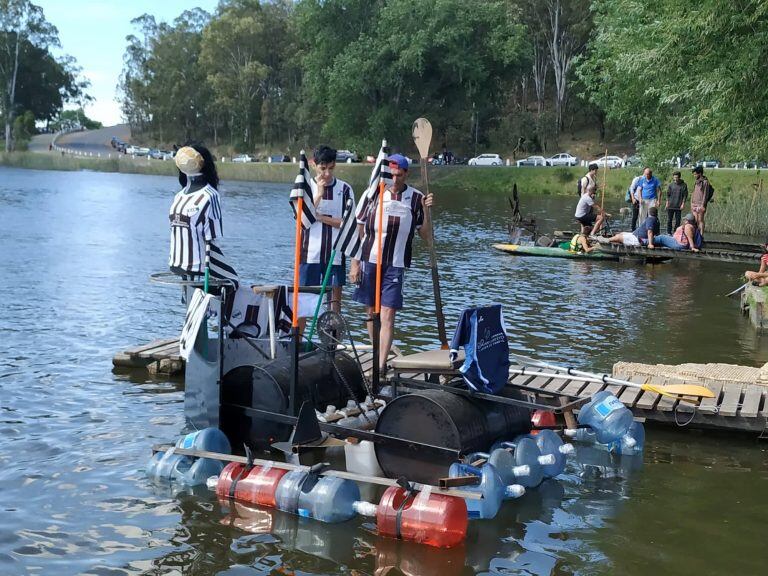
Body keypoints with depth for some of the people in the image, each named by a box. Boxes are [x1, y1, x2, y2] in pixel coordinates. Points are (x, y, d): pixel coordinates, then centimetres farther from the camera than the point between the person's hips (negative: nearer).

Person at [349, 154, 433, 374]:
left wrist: (426, 211, -11)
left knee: (387, 314, -7)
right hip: (369, 261, 1)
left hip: (395, 265, -1)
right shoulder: (372, 194, -2)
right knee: (371, 312, 11)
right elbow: (358, 230, 4)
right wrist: (354, 263, 1)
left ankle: (381, 365, -8)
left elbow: (427, 237, 3)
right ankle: (376, 356, 26)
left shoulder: (415, 199, -1)